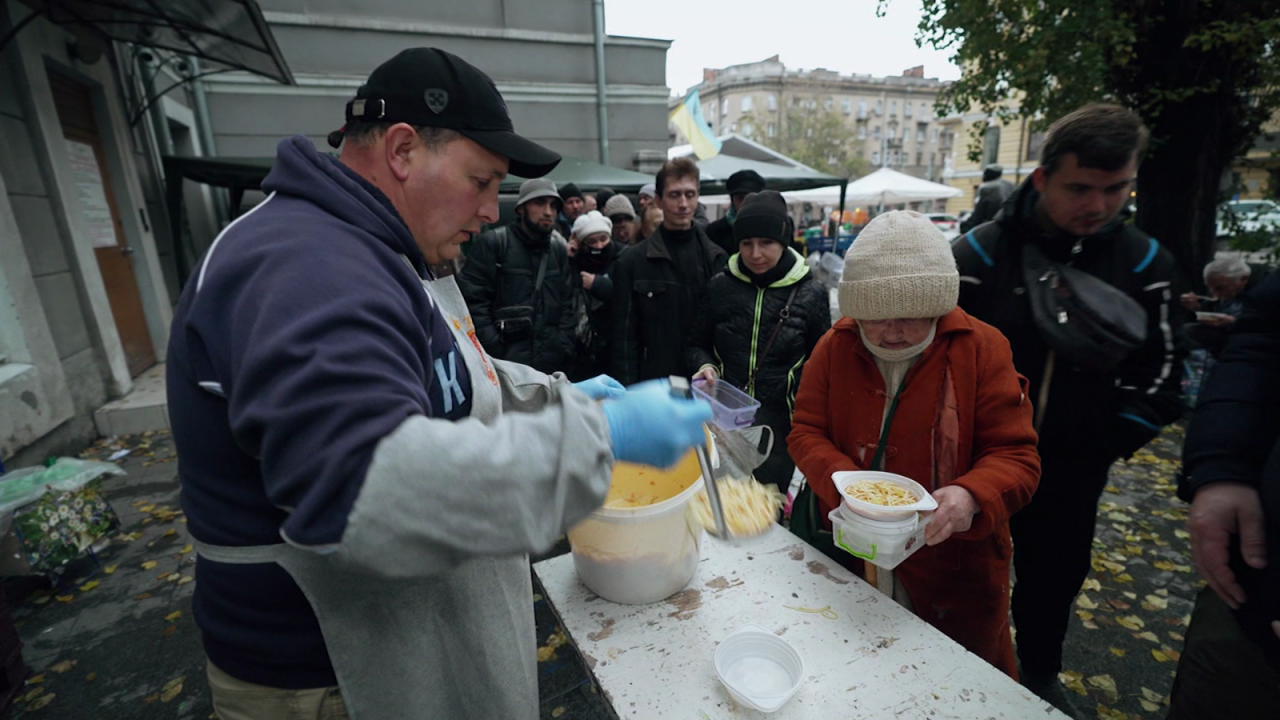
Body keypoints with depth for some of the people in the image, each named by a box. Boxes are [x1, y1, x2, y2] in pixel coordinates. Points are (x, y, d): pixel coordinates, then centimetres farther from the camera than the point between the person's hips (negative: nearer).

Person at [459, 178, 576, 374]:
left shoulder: (559, 249, 13)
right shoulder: (491, 243, -3)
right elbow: (473, 300, -9)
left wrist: (564, 347, 4)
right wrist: (494, 350, -13)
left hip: (551, 364, 5)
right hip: (503, 363, -4)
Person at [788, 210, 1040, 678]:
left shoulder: (982, 348, -12)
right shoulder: (836, 346, -6)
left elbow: (1017, 455, -11)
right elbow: (806, 432, -5)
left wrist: (971, 496, -31)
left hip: (951, 565, -1)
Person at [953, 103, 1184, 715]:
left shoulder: (1145, 263, -3)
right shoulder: (980, 252, -14)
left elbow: (1158, 372, 1)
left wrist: (1105, 446, -7)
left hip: (1073, 467, 3)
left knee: (1056, 573, 21)